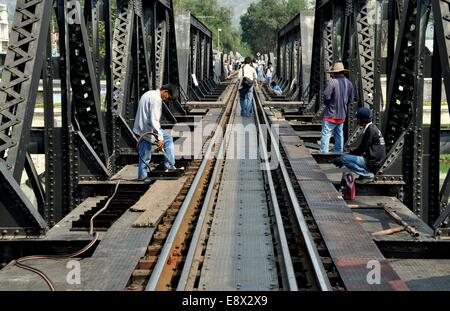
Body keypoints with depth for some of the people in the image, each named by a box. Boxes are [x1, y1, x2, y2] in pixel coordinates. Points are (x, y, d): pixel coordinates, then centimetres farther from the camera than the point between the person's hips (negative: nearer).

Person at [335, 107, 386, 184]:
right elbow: (363, 149, 17)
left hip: (373, 163, -10)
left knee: (344, 158, -18)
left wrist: (341, 160, -9)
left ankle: (368, 175, -11)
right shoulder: (372, 127, 14)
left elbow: (361, 149, -15)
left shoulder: (370, 130, -16)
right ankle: (368, 173, 9)